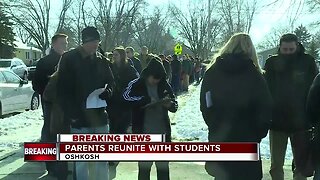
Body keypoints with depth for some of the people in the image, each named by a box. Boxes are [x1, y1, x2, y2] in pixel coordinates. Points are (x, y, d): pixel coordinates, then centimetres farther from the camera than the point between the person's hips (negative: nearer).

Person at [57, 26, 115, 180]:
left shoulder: (102, 60, 8)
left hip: (99, 116, 4)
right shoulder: (69, 59, -4)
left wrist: (108, 91, -7)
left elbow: (111, 81, 17)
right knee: (82, 160, 2)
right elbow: (63, 90, -6)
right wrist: (71, 114, -13)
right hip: (80, 118, -4)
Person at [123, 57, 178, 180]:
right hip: (144, 133, -3)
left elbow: (175, 104, 12)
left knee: (163, 167, 13)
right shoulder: (136, 84, -5)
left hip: (163, 133, 3)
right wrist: (147, 100, -26)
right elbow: (126, 97, -25)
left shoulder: (164, 85, 6)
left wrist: (170, 104, -11)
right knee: (144, 167, 6)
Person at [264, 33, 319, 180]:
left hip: (301, 122, 0)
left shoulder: (307, 62, -2)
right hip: (277, 121, 0)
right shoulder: (272, 62, -1)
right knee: (276, 165, 12)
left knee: (301, 165, 12)